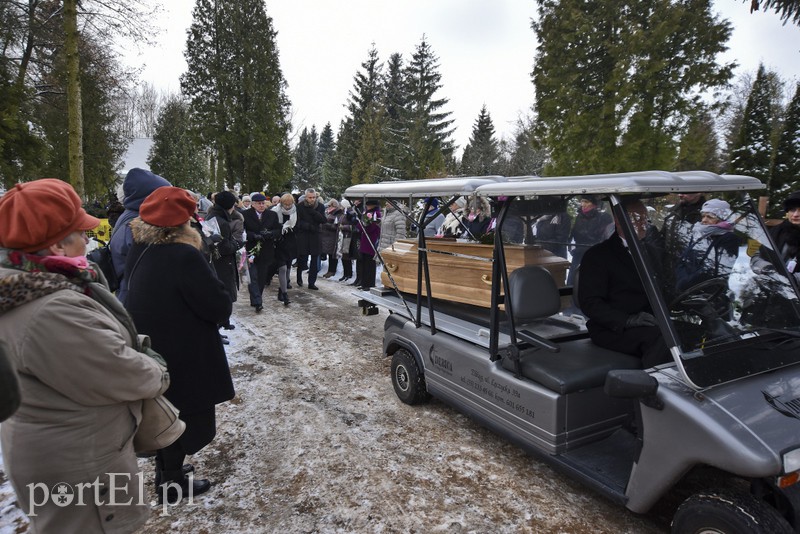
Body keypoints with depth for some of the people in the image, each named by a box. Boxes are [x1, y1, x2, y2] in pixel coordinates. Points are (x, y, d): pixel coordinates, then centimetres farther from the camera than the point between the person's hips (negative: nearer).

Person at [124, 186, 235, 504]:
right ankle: (172, 483, 28)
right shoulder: (183, 256, -26)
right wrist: (222, 312, 1)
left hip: (152, 351, 8)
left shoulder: (139, 253, 0)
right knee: (183, 416, 11)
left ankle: (166, 470, 42)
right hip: (182, 356, -8)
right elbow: (219, 305, -23)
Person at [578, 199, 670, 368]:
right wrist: (628, 320, -23)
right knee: (662, 337, -30)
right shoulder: (597, 255, -1)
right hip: (612, 329, -6)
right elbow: (589, 303, -10)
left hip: (650, 322, 6)